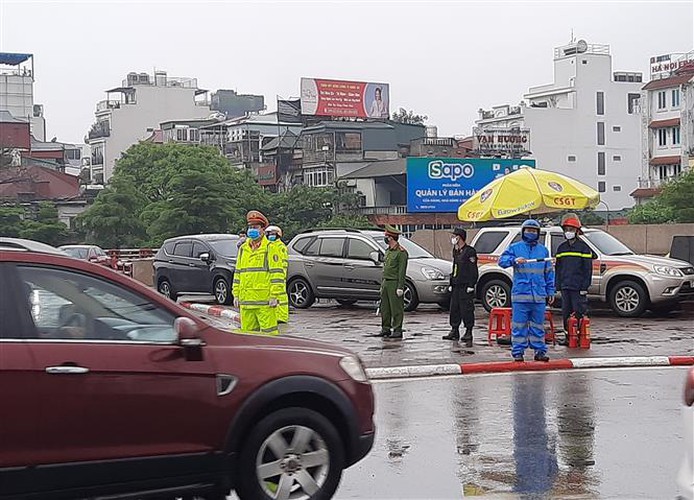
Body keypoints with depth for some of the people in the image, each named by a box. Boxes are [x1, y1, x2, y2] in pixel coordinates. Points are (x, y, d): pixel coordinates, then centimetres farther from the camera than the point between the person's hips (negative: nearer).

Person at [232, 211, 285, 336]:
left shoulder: (270, 248, -1)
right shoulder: (243, 249, 17)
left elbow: (277, 273, -7)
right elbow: (238, 273, 20)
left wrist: (274, 296, -13)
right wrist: (236, 295, 14)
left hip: (265, 300, -6)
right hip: (246, 300, 6)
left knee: (269, 332, -6)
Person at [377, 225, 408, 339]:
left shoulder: (401, 252, -11)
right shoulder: (388, 251, 17)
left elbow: (402, 271, -15)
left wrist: (400, 287, -19)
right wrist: (382, 284, 19)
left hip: (394, 284, -9)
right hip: (386, 283, 9)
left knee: (396, 309, -4)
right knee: (385, 308, 10)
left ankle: (397, 331, -1)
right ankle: (385, 329, 18)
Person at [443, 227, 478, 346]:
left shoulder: (469, 251, -9)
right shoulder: (456, 251, 17)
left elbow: (473, 270, -12)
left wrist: (471, 285, -16)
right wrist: (451, 283, 18)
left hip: (466, 286, -9)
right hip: (456, 286, 9)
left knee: (467, 310, -6)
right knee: (454, 309, 10)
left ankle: (468, 334, -2)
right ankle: (454, 332, 19)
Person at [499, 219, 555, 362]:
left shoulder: (543, 250, 16)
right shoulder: (515, 248, 7)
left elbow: (549, 272, 17)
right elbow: (502, 260, -3)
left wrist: (550, 291, 13)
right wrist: (514, 260, -22)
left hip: (539, 296, 3)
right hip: (520, 294, -3)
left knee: (538, 325, 7)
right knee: (519, 325, -3)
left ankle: (540, 351, 12)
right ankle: (518, 351, 2)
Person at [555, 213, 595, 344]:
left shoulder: (583, 247, -1)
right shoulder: (561, 248, 15)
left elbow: (588, 268, -5)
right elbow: (558, 268, 19)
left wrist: (585, 286, -11)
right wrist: (558, 285, 11)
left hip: (578, 287, -5)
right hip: (565, 286, 5)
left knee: (579, 313, -7)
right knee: (566, 313, 7)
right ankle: (568, 337, 12)